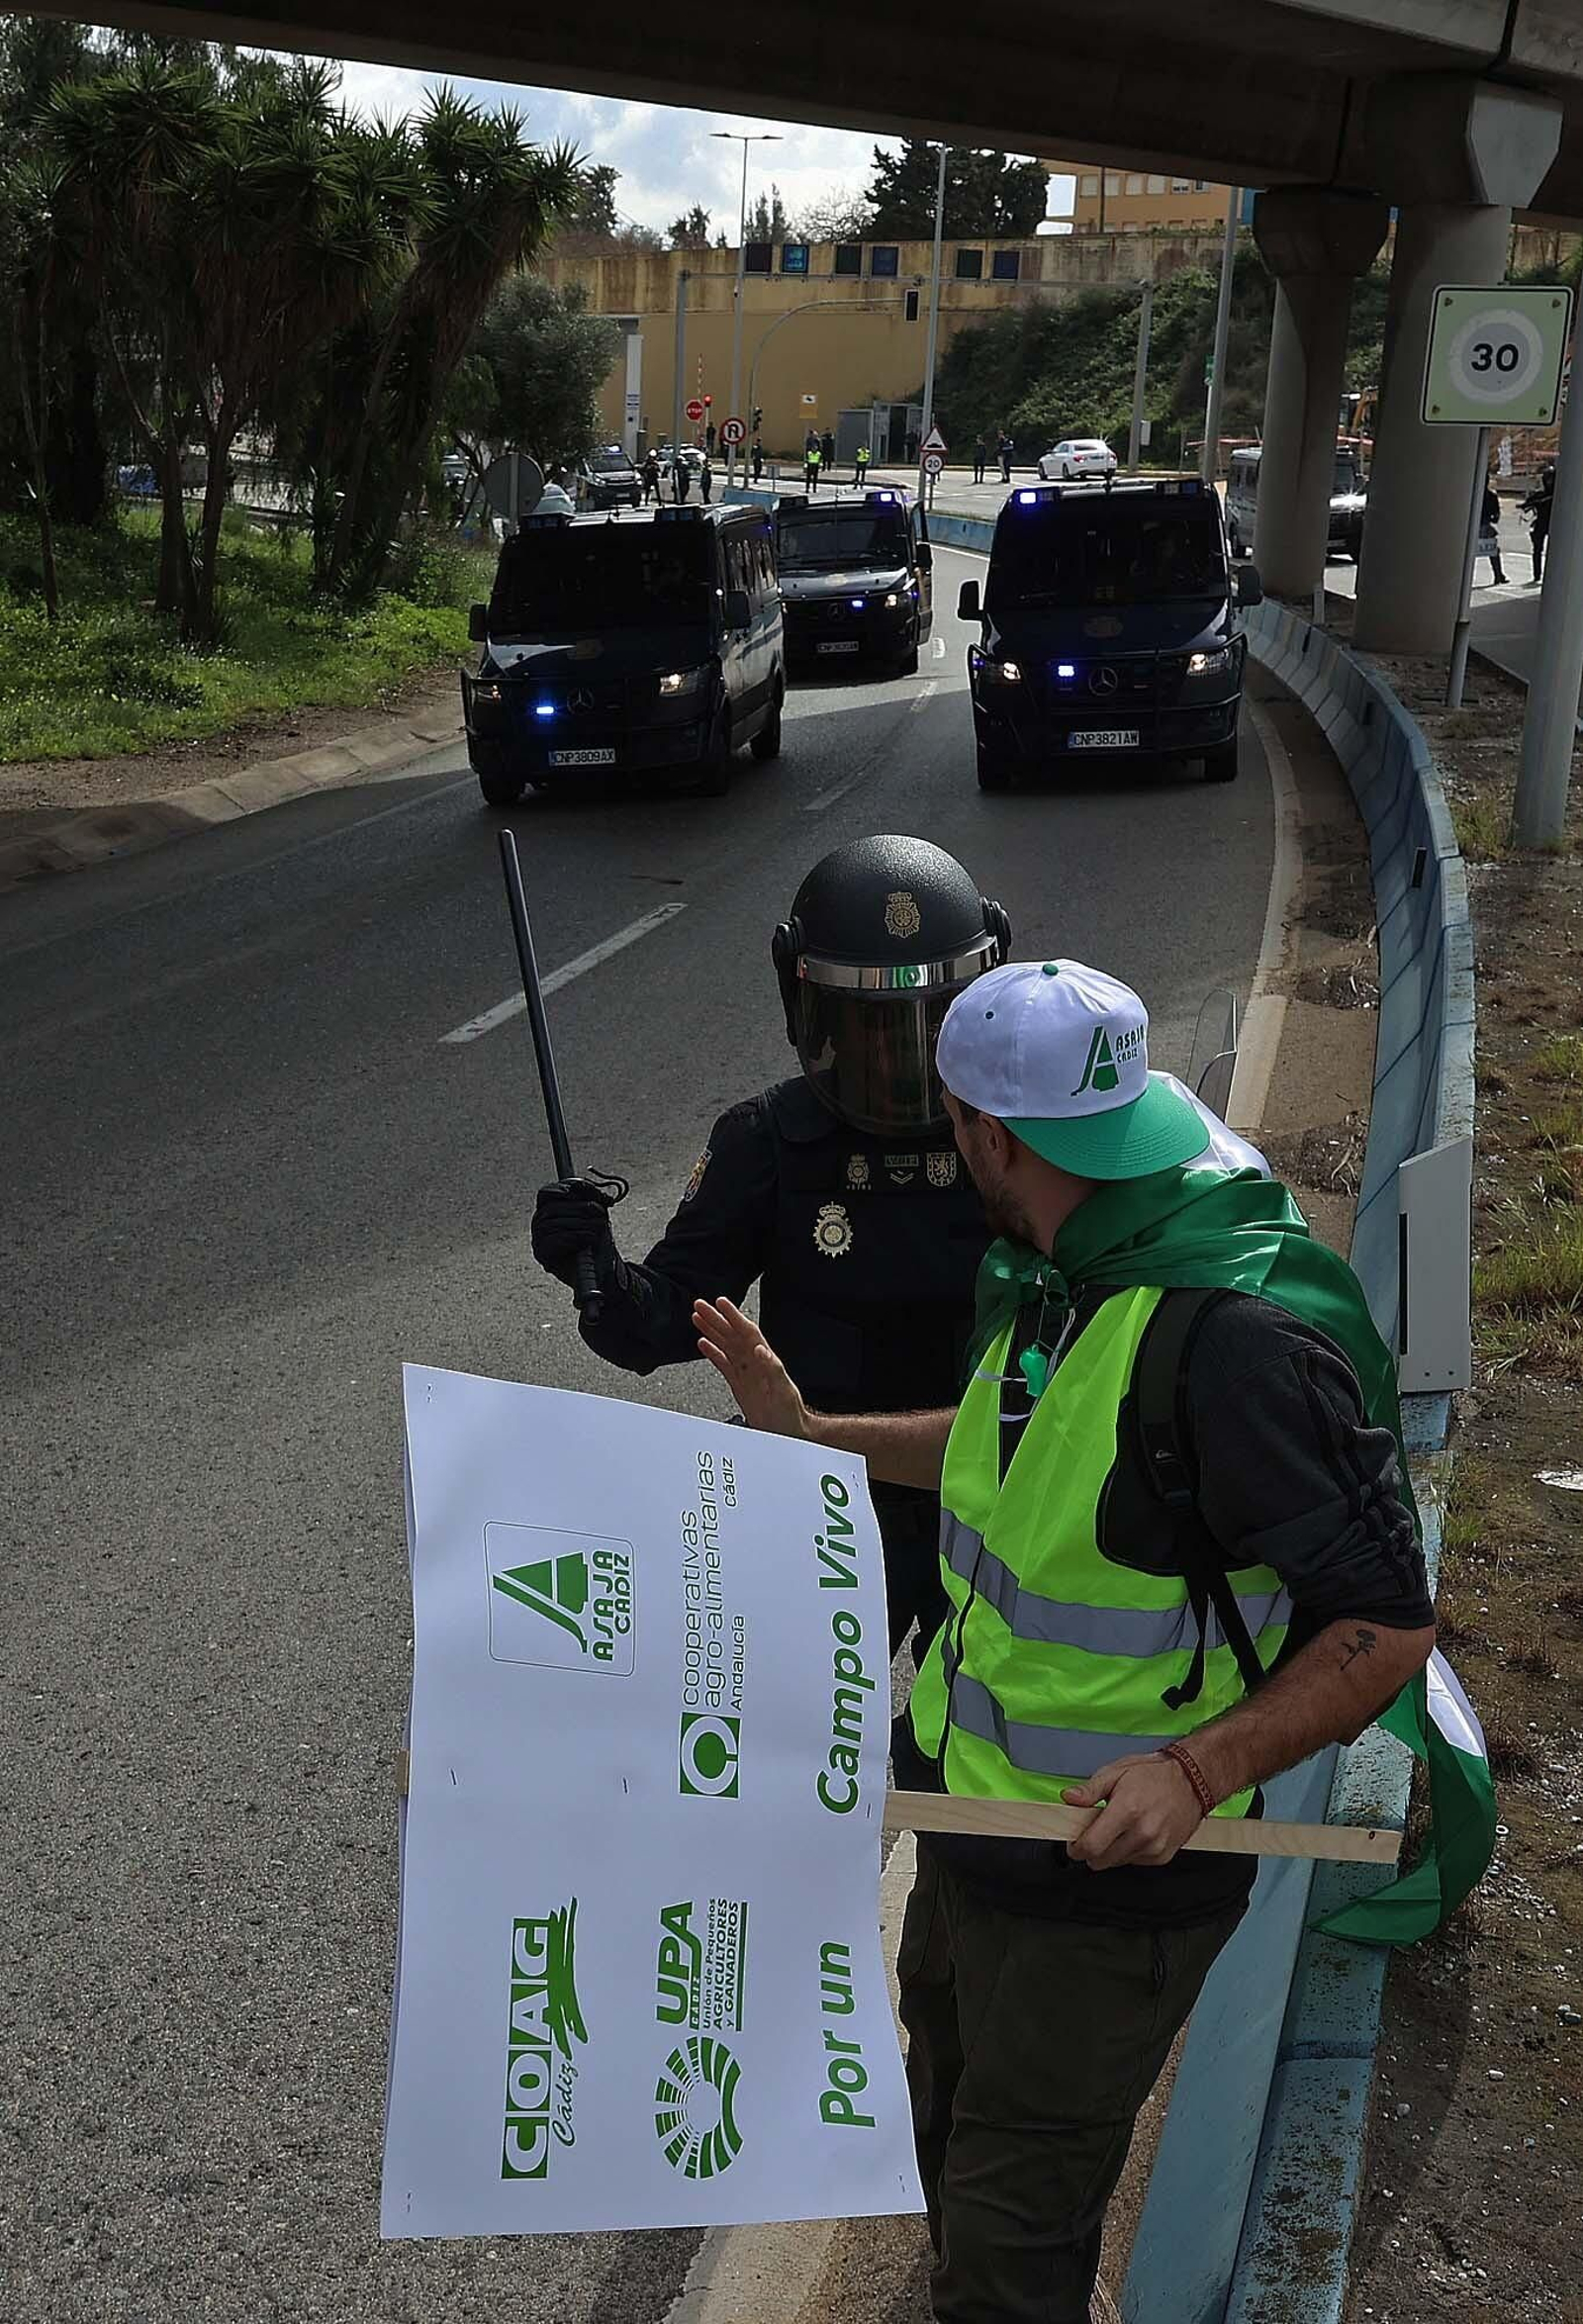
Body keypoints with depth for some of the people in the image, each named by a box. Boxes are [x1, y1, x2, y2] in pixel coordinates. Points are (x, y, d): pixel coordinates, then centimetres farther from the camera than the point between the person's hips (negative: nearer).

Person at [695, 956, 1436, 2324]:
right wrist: (807, 1431, 19)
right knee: (950, 2121, 29)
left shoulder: (1241, 1335, -30)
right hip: (971, 1804, 9)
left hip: (1109, 1866, -9)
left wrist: (1198, 1769, -31)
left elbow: (1390, 1625, -24)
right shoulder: (1064, 1276, 0)